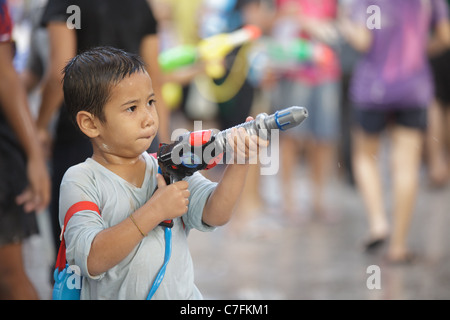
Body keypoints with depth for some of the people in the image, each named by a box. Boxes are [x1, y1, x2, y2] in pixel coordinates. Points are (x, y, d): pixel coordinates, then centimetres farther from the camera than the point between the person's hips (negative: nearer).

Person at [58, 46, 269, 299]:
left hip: (181, 293, 2)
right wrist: (154, 212, -17)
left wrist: (238, 165, -20)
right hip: (114, 295, -2)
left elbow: (215, 215, -6)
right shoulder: (81, 181, -4)